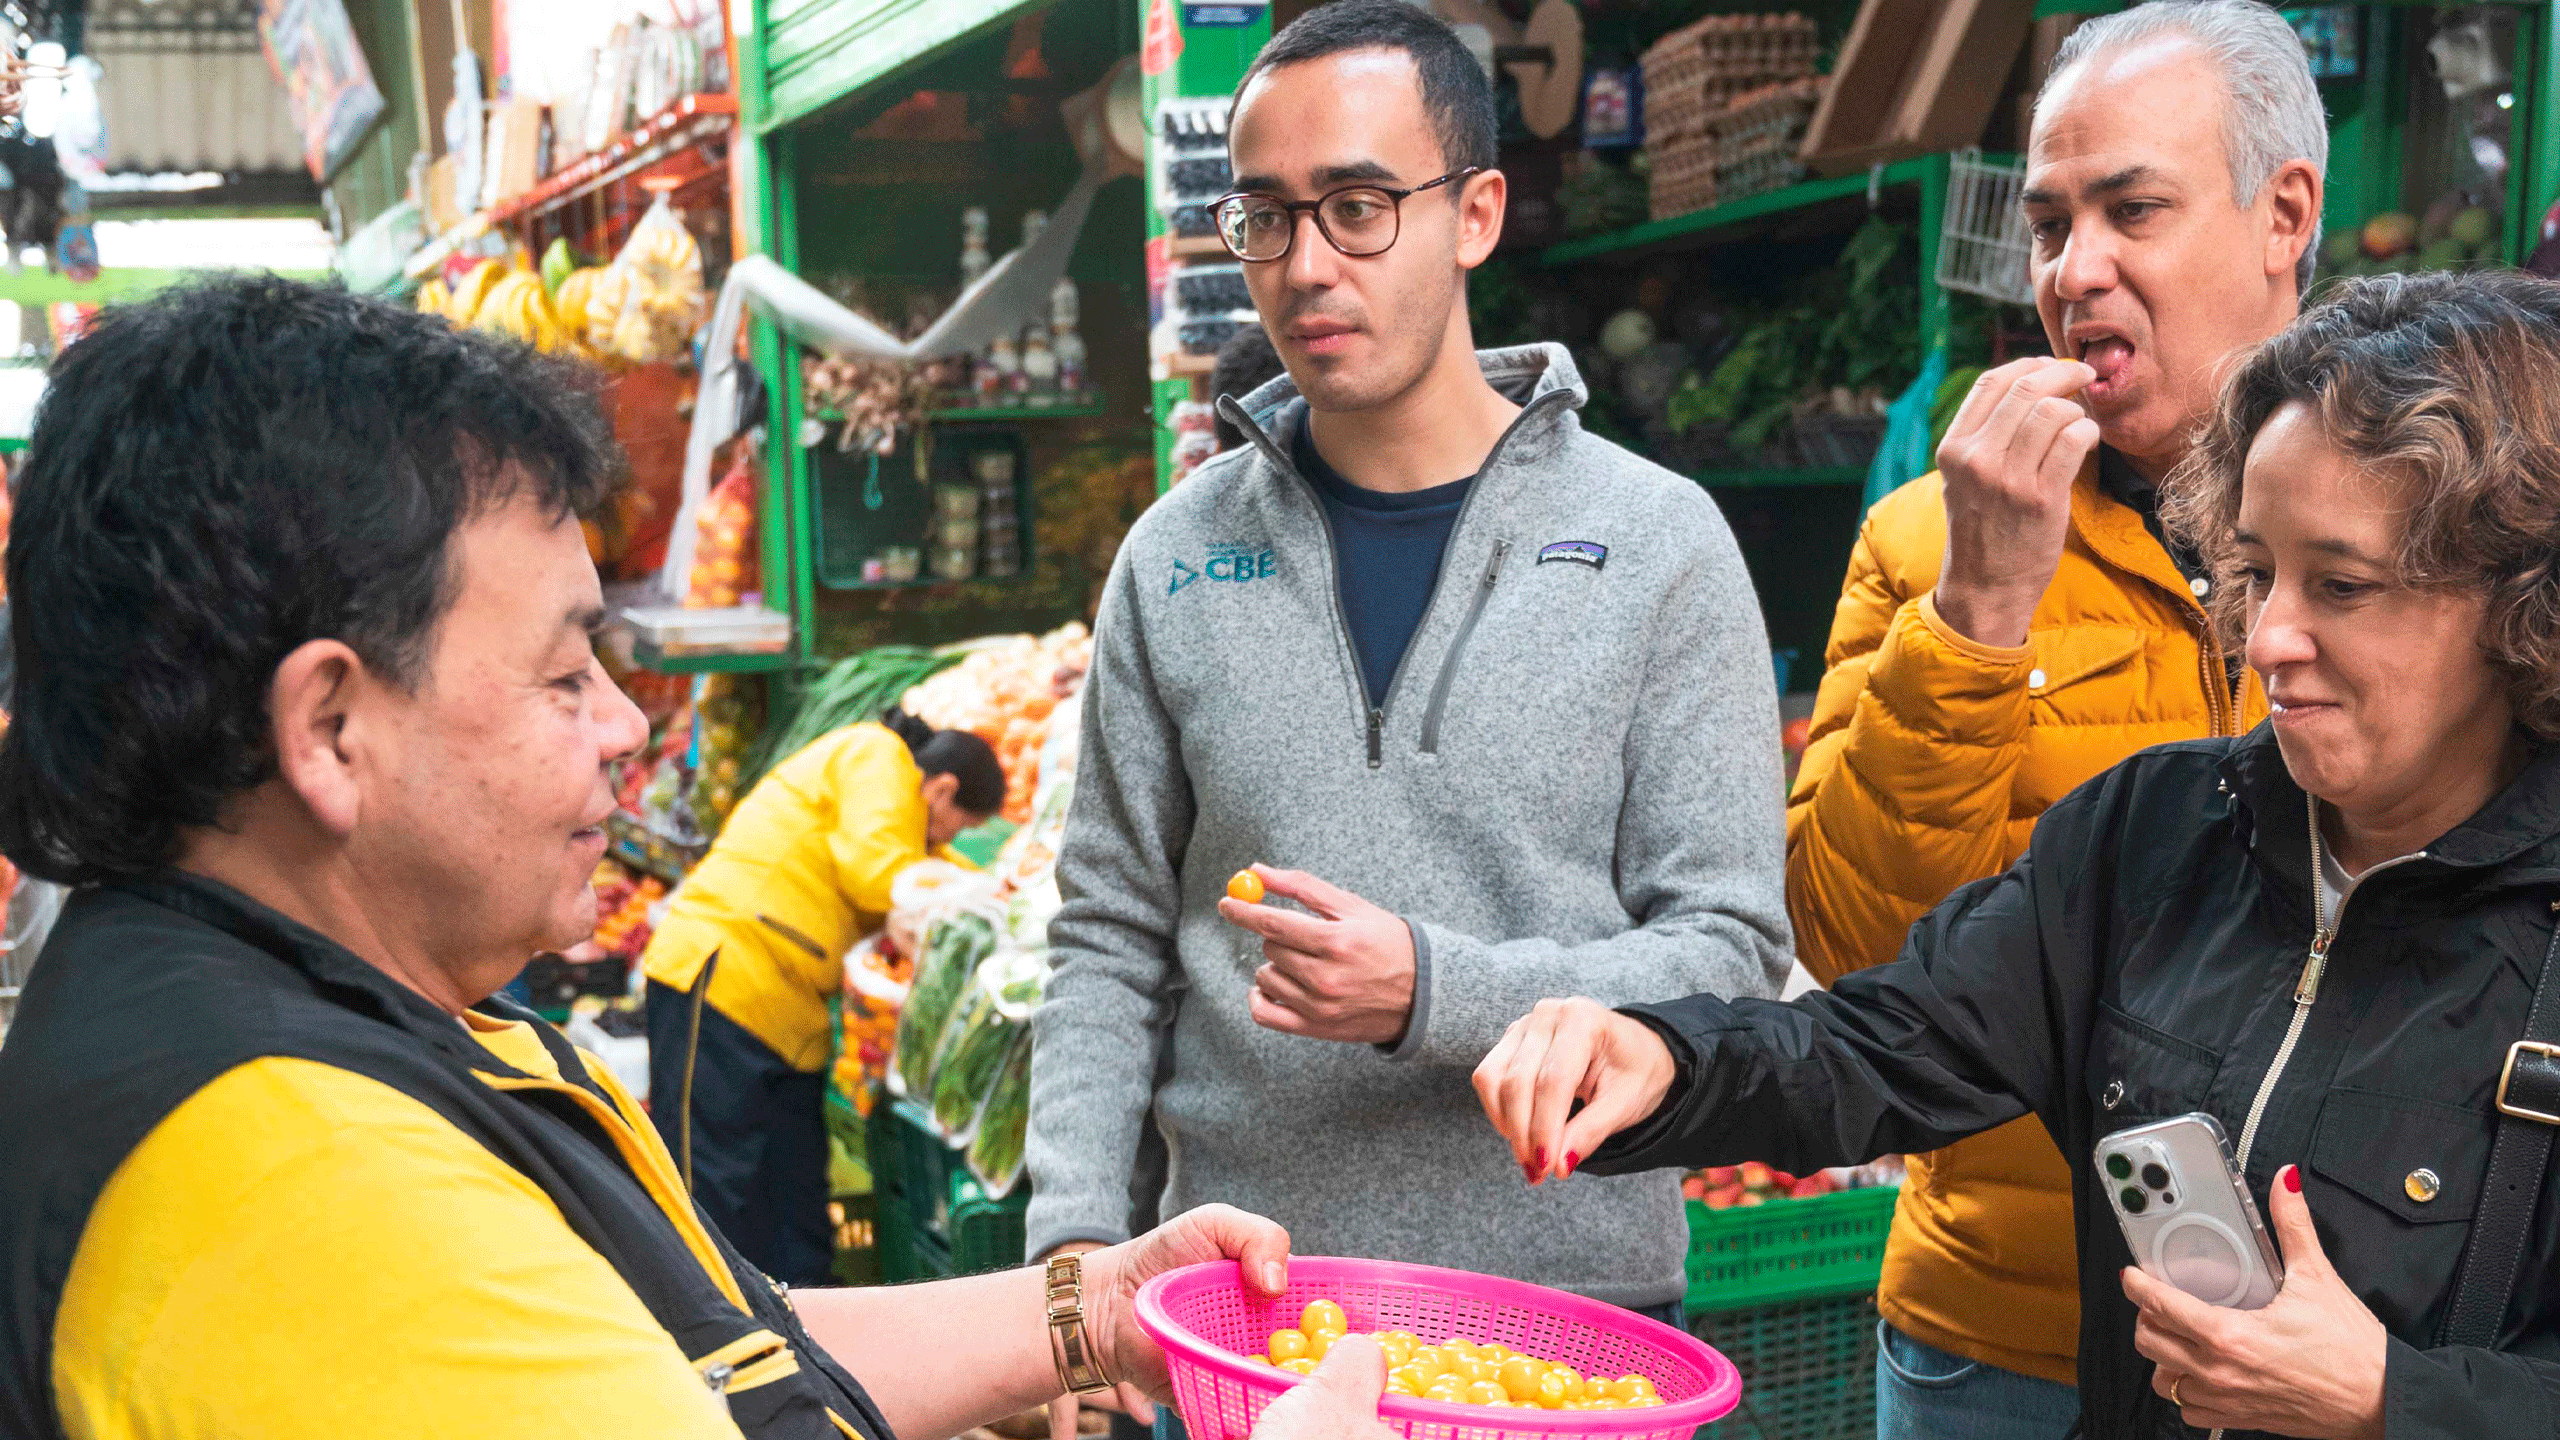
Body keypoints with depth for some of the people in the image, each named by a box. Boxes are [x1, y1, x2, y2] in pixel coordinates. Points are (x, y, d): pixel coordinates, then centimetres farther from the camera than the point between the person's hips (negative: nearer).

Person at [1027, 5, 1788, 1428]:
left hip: (1571, 1300, -1)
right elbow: (1111, 943, 6)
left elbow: (1731, 956, -8)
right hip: (1238, 1303, 2)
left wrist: (1433, 992, -23)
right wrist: (1075, 1234, -6)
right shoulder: (1179, 558, 2)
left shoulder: (1657, 543, -5)